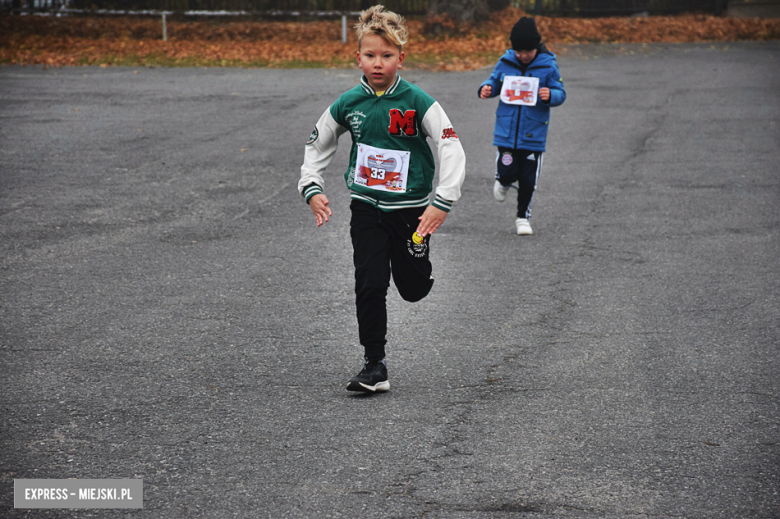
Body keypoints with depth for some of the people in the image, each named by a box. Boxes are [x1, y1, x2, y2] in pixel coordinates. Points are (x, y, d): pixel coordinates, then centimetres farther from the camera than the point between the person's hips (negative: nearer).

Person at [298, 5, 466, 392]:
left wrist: (442, 203, -21)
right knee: (369, 285, -7)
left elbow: (451, 148, -14)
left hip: (411, 209, -1)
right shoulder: (348, 104, -3)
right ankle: (375, 367, 2)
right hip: (366, 209, 2)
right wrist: (311, 189, 0)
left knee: (414, 288, 9)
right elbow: (317, 145, 12)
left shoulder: (417, 102, -13)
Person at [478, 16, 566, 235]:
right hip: (507, 131, 1)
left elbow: (560, 93, -2)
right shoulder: (505, 62, -2)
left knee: (528, 180, 7)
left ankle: (523, 217, 26)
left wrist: (550, 96, -25)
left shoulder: (548, 65, -7)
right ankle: (503, 182, 33)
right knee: (507, 171, -6)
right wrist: (486, 88, -10)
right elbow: (494, 81, 12)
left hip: (533, 134, -1)